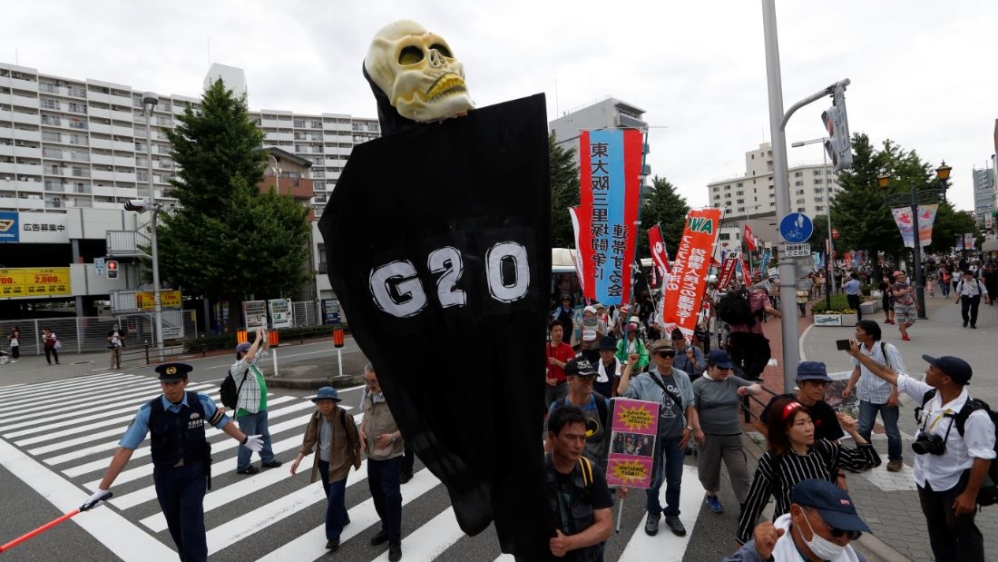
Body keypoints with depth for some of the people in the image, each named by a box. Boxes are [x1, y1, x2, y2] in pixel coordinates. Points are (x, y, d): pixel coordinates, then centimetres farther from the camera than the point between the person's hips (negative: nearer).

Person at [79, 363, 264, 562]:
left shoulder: (201, 402, -14)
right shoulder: (149, 411, -16)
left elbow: (223, 422, 5)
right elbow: (125, 449, -14)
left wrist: (245, 440, 19)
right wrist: (103, 489, -14)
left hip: (194, 472, -1)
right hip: (165, 475, 1)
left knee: (191, 524, -8)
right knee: (176, 526, 15)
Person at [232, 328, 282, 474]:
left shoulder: (252, 363, 9)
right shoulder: (237, 367, -16)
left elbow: (263, 352, 19)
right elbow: (249, 357, -33)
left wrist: (265, 339, 0)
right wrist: (258, 338, -28)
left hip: (260, 408, 9)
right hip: (247, 410, -9)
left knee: (264, 435, 19)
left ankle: (267, 459, 32)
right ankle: (243, 466, 13)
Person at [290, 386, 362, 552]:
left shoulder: (344, 416, -22)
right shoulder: (316, 417, -9)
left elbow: (355, 439, -9)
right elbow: (309, 439, -3)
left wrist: (357, 459, 2)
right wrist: (298, 459, -14)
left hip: (340, 462, -5)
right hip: (323, 462, 5)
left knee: (335, 497, -9)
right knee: (331, 495, 19)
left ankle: (333, 536, 3)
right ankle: (343, 518, 44)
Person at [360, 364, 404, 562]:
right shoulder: (369, 396, 1)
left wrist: (393, 436, -22)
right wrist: (361, 431, -1)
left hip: (391, 456, -7)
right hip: (372, 454, 7)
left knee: (391, 496, -4)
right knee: (377, 494, 18)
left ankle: (395, 542, 10)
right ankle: (386, 529, 39)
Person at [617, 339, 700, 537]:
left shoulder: (683, 377, -2)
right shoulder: (644, 379, -12)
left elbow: (689, 405, 7)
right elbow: (622, 392, -25)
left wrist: (689, 427, -1)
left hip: (677, 436, 3)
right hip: (654, 436, -3)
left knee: (675, 479, 15)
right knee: (654, 478, 10)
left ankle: (672, 514, 35)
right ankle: (653, 514, 32)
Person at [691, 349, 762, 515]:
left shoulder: (734, 381, 5)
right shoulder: (699, 384, -6)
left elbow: (758, 388, 10)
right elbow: (692, 408, -8)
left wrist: (748, 389, -13)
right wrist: (697, 430, -14)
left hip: (733, 436, 3)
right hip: (709, 435, -2)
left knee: (740, 470, 1)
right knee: (709, 468, 11)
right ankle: (711, 495, 35)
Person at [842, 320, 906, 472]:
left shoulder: (887, 348, -19)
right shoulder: (859, 348, -4)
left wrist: (894, 394, -19)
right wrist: (849, 387, 5)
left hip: (886, 396, -4)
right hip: (866, 396, 4)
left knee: (891, 430, 12)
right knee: (863, 429, 8)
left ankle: (895, 459, 32)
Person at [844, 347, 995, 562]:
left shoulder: (974, 416, -29)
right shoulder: (929, 394, -11)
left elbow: (983, 458, -25)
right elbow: (890, 374, -4)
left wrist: (970, 495, -20)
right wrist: (857, 354, -2)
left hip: (956, 485, -7)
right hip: (926, 479, 7)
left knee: (962, 531, 13)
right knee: (936, 528, 23)